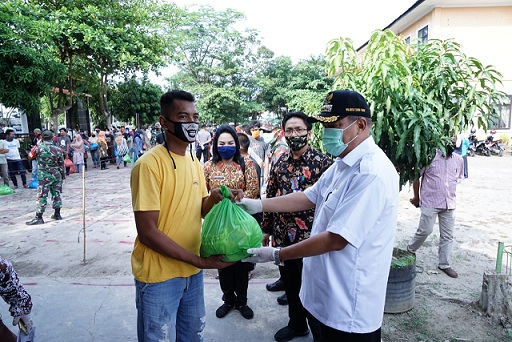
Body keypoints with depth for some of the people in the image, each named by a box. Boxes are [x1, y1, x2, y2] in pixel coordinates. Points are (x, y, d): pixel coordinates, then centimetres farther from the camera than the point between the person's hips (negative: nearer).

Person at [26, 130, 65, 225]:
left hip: (44, 176, -3)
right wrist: (63, 175, 16)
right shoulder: (57, 149, -3)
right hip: (56, 175, 3)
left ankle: (39, 217, 1)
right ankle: (57, 214, 21)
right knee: (56, 194, 13)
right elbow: (62, 164, 3)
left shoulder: (39, 148, -12)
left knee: (42, 196, -1)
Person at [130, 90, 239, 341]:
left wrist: (216, 197, -11)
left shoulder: (194, 162, 5)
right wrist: (199, 260, -20)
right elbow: (147, 233, -21)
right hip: (159, 276, -7)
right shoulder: (149, 164, -19)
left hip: (192, 273, 7)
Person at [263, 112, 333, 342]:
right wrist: (266, 229, 12)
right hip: (283, 235, 5)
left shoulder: (322, 162, -11)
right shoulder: (280, 163, 5)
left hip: (311, 237, -5)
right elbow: (270, 197, 10)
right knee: (290, 284, 20)